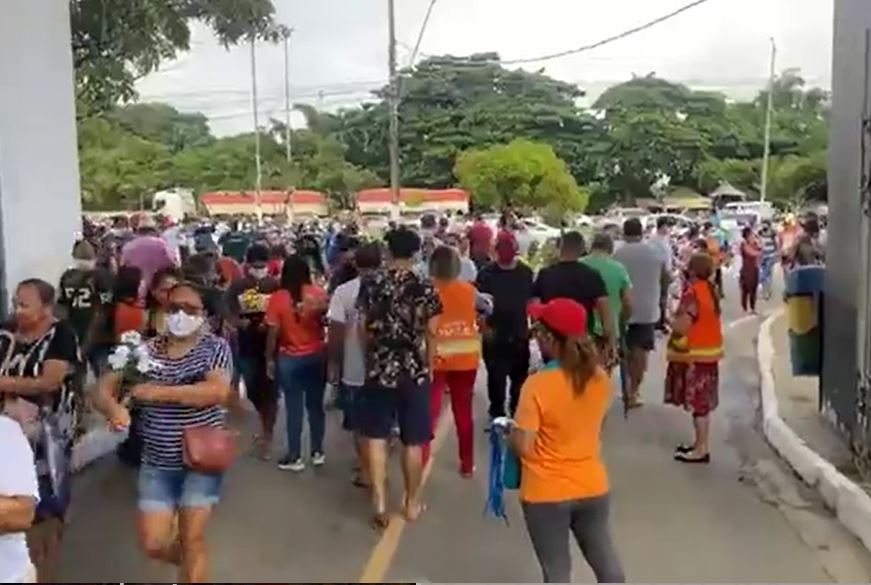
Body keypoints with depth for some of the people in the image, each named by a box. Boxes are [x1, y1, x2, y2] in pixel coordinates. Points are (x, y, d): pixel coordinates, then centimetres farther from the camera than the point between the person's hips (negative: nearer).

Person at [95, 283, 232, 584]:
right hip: (156, 463, 4)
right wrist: (113, 407, -23)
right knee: (153, 544, 6)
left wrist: (160, 392, -24)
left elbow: (218, 391, -24)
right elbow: (105, 387, 1)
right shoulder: (146, 349, 2)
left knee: (191, 539, 1)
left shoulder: (214, 347, -7)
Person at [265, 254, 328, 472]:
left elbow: (273, 333, -11)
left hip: (289, 359, -2)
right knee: (315, 404, 14)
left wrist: (269, 359, 0)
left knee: (294, 407, 6)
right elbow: (325, 319, 5)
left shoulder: (277, 298, -12)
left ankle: (295, 457, 14)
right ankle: (318, 452, 23)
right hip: (316, 356, 2)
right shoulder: (318, 293, -8)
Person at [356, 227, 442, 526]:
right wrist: (430, 364, 11)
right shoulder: (424, 287, -7)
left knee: (376, 438, 10)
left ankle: (380, 502, 4)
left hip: (379, 368, 1)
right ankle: (412, 503, 21)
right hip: (415, 370, -1)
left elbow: (363, 327, 3)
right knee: (412, 442, 9)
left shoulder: (370, 282, -2)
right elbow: (431, 333, -4)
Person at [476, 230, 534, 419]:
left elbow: (532, 301, 10)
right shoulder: (486, 273, -3)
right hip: (494, 335, -2)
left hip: (519, 334, 2)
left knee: (520, 376, 9)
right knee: (496, 377, 2)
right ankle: (497, 414, 16)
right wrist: (484, 326, -13)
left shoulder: (526, 272, 4)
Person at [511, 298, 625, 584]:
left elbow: (524, 447, -19)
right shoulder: (600, 378, -5)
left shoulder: (537, 385, -22)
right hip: (592, 487, 5)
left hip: (546, 494, -4)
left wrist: (510, 431, 0)